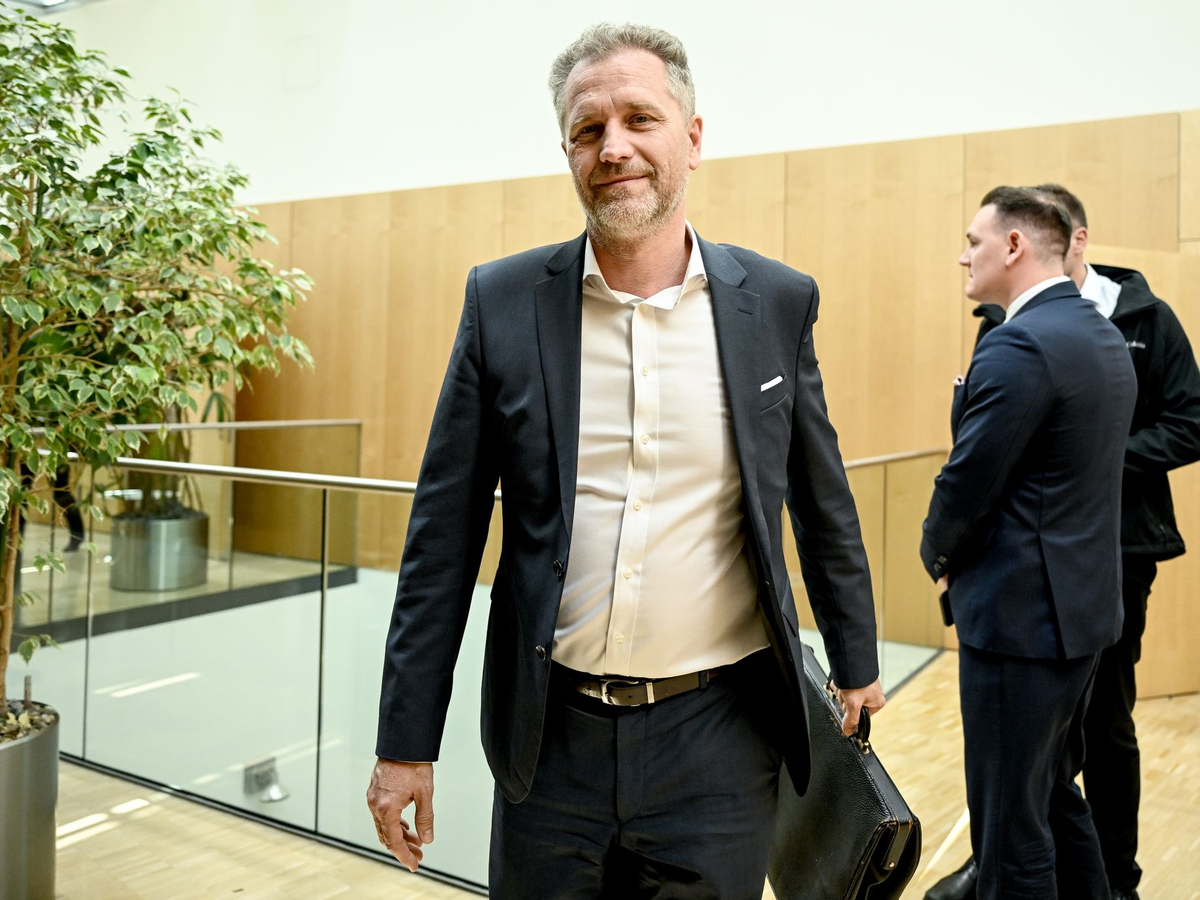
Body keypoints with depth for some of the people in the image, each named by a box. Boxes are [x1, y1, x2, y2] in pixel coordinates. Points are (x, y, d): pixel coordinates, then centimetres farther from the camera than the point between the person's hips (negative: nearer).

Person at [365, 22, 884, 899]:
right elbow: (443, 536, -3)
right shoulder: (503, 301, -4)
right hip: (550, 734, 1)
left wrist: (856, 661, 18)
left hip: (717, 735, 0)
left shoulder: (777, 301, -2)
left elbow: (824, 506, 8)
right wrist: (406, 741, -2)